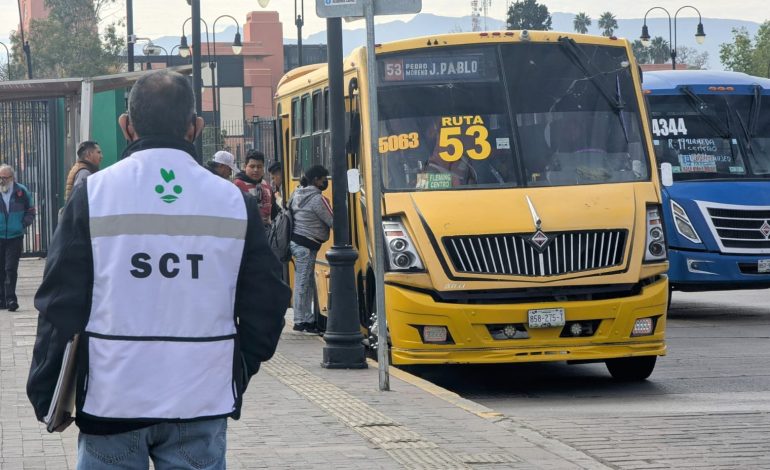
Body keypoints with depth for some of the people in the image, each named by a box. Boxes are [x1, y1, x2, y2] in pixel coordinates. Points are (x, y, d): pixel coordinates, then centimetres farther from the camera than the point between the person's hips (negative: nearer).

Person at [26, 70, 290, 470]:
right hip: (201, 405, 1)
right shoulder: (233, 201, 1)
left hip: (112, 402, -1)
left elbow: (61, 305, -4)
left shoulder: (93, 196, -5)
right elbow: (266, 303, 5)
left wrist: (45, 395, 5)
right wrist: (237, 373, 19)